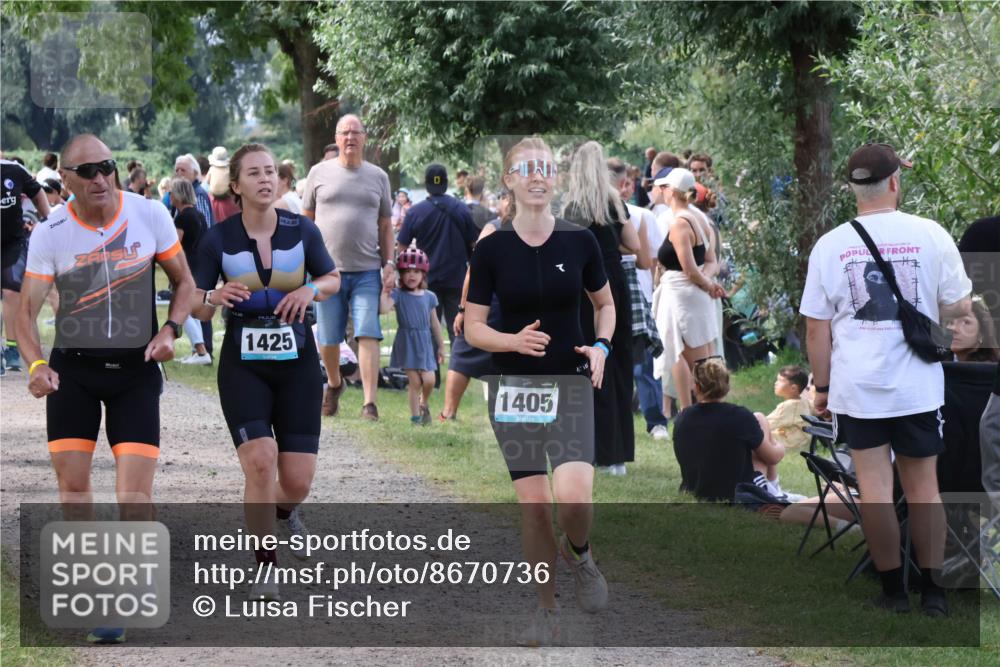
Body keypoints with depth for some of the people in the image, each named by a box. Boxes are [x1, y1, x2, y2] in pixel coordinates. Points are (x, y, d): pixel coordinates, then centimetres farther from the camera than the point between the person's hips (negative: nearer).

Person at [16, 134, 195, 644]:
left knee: (136, 494, -10)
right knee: (72, 483, 2)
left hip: (136, 369, -1)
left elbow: (184, 281, 4)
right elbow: (27, 309, -10)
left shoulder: (150, 216, -7)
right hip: (73, 369, 1)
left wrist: (170, 330, -14)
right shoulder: (50, 234, -8)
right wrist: (36, 364, -28)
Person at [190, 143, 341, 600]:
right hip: (243, 364, -2)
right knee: (260, 460, -21)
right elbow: (195, 309, 1)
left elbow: (334, 279, 12)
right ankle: (266, 568, -6)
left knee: (297, 480, -1)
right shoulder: (218, 239, -5)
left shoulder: (301, 230, -2)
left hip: (297, 361, 2)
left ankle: (282, 513, 38)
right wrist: (216, 297, -22)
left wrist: (312, 289, -10)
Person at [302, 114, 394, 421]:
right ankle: (334, 384, 34)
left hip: (366, 271, 0)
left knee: (368, 335, -11)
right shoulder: (320, 173, 6)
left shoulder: (378, 177, 10)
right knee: (328, 339, 6)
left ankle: (370, 403, -13)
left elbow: (385, 226, 14)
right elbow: (306, 219, 11)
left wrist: (389, 262, 4)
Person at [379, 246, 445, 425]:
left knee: (429, 380, -6)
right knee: (414, 381, -3)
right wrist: (385, 291, -21)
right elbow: (384, 308, -22)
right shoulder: (398, 294, -4)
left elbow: (434, 323, 12)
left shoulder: (429, 297, 5)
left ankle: (423, 404, 24)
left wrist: (441, 345, 15)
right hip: (407, 342, -2)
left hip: (425, 342, 2)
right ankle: (415, 415, 8)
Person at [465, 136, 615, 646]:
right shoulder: (491, 249, -4)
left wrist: (601, 346, -5)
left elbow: (605, 303, 13)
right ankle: (547, 611, 16)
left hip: (570, 383, -1)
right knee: (533, 503, 2)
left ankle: (579, 553, 15)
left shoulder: (580, 242, -2)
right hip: (513, 387, 1)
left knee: (573, 497, -19)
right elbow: (472, 328, -1)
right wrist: (514, 340, -20)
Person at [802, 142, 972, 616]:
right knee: (923, 488, 10)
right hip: (918, 386, 0)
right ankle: (932, 591, 11)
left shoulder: (830, 245, -3)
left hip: (856, 386, 0)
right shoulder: (930, 235, -6)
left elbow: (816, 328, 1)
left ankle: (893, 590, 9)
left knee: (875, 489, 6)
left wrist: (821, 386, 11)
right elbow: (959, 307, 0)